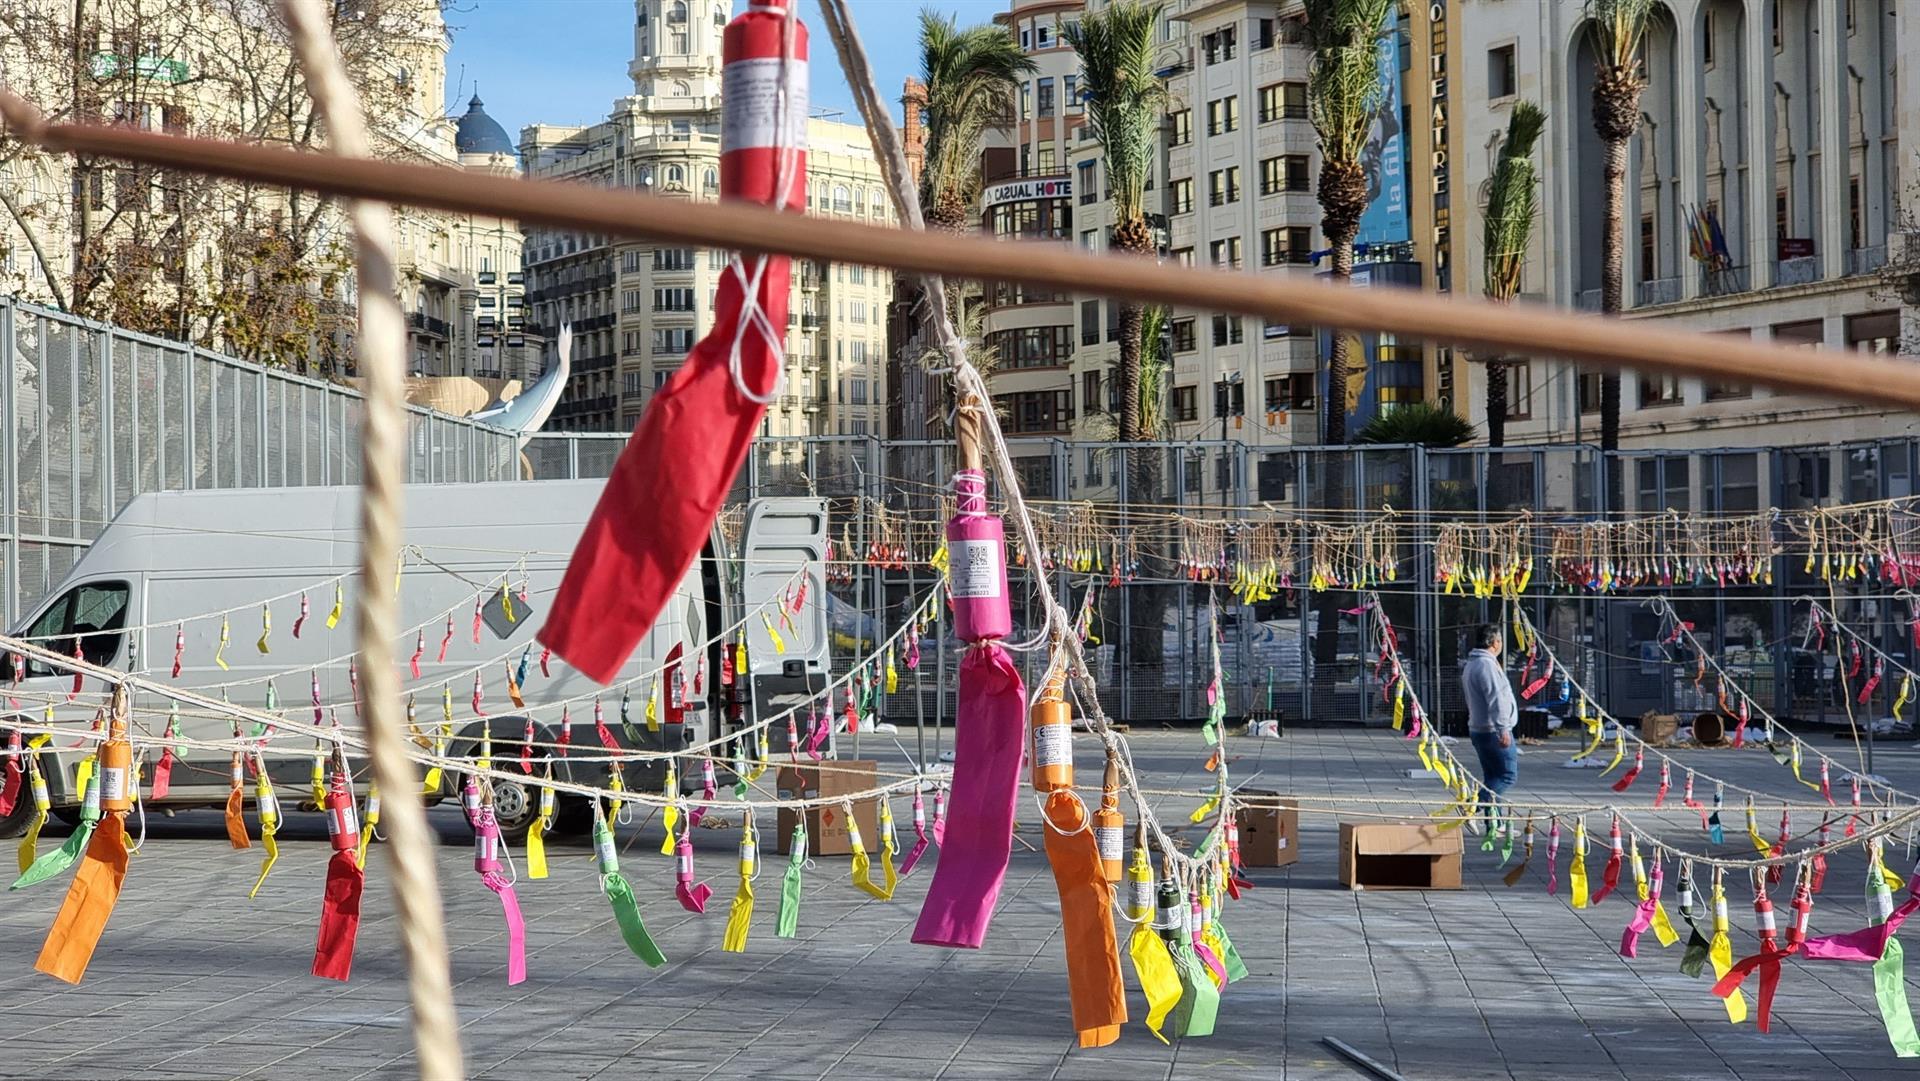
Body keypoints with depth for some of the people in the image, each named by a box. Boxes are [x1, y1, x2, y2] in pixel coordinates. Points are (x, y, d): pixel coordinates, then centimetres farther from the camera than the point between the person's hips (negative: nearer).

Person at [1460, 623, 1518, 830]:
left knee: (1492, 775, 12)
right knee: (1507, 774, -7)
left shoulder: (1471, 664, 16)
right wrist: (1503, 729, -27)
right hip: (1494, 731, -10)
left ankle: (1493, 823, 13)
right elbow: (1496, 699, -24)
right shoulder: (1487, 665, -16)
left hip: (1478, 729, 10)